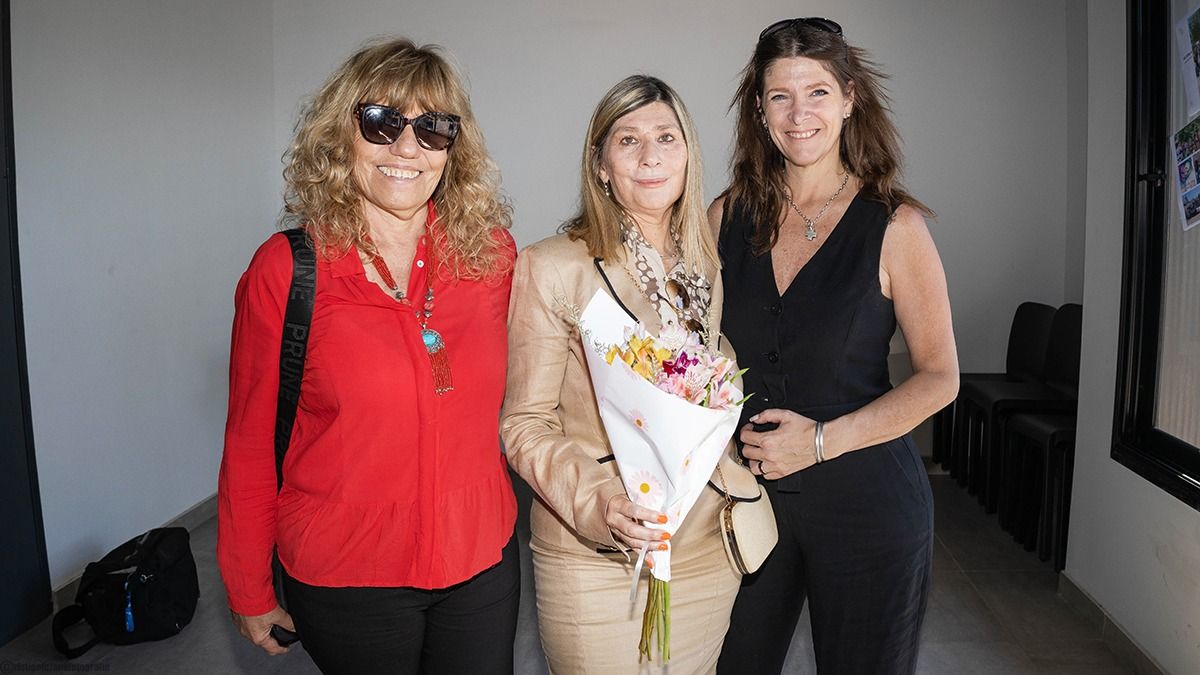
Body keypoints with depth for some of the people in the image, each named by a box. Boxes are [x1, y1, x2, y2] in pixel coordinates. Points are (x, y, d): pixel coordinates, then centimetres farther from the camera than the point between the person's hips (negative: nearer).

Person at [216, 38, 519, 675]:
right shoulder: (283, 271, -11)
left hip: (483, 562, 2)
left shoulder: (492, 252, -5)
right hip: (345, 579, -2)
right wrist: (249, 591, 3)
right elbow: (250, 443, -3)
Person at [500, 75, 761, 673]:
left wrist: (739, 485, 6)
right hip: (595, 562, -5)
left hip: (709, 550, 5)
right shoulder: (551, 268, -12)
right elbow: (524, 422, -10)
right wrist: (595, 501, -24)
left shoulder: (705, 267, 4)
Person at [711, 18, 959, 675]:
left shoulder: (894, 225, -8)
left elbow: (939, 376, -6)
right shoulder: (730, 214, 0)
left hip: (866, 503, -2)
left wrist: (822, 440, -16)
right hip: (746, 492, 3)